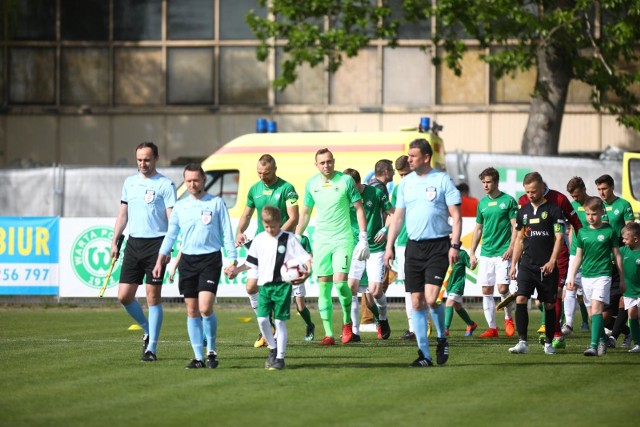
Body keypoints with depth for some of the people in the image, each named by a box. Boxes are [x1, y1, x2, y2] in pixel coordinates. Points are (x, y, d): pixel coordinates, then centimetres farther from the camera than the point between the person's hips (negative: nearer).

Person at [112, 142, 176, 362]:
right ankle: (147, 330, 24)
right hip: (133, 243, 5)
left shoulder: (165, 185, -4)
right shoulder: (130, 182, 13)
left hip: (156, 243, -5)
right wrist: (114, 241, 11)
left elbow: (172, 219, -7)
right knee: (124, 295, 1)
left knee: (153, 296, -4)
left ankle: (151, 348, 1)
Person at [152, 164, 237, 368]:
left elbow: (227, 234, 2)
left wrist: (232, 260, -5)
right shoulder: (180, 207, 11)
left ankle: (211, 351, 2)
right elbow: (170, 235, 16)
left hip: (210, 259, -4)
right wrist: (160, 260, 8)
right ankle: (198, 357, 7)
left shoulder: (217, 203, 2)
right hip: (187, 260, 4)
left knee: (205, 308, -16)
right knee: (192, 311, 2)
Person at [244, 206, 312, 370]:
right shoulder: (259, 239, 9)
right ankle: (273, 349, 15)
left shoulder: (289, 239, -2)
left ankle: (280, 357, 4)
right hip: (265, 284, 4)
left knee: (280, 321, -3)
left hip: (283, 285, -4)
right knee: (262, 318, -7)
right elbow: (251, 262, 18)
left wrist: (307, 270, -22)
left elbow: (305, 257, -5)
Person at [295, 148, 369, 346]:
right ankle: (328, 334, 5)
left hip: (342, 239, -4)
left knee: (340, 281, -17)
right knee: (323, 287, 1)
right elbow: (305, 213, 18)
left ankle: (347, 321, 8)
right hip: (320, 241, 4)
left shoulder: (346, 181, -3)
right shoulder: (311, 183, 7)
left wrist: (363, 238, -7)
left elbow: (359, 209, 0)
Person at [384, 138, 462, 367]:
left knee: (431, 298, -15)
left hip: (438, 246, -5)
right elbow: (398, 216, 16)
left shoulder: (442, 180, -3)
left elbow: (456, 215, -4)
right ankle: (424, 354, 6)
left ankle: (442, 339, 11)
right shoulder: (406, 183, 11)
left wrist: (454, 245, -13)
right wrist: (389, 246, 9)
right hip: (414, 246, 5)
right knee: (417, 302, 2)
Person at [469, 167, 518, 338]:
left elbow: (515, 227, -4)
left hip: (502, 253, -5)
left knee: (502, 287, -13)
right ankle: (492, 327, 6)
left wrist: (511, 248, -15)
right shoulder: (482, 203, 12)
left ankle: (508, 318, 12)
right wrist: (472, 253, 13)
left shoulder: (508, 201, -2)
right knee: (486, 290, 1)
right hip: (486, 254, 5)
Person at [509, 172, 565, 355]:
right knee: (520, 299, -13)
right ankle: (522, 342, -15)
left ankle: (548, 342, 18)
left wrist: (552, 261, -18)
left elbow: (559, 237, -7)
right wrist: (513, 264, 14)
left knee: (549, 304, 5)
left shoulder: (553, 210, -2)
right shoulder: (523, 211, 12)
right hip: (527, 264, 3)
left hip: (547, 267, -3)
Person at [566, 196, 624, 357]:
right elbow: (578, 256, 15)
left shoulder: (609, 231, -2)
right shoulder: (582, 232, 8)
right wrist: (571, 277, 10)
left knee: (596, 308, -18)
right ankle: (602, 340, 24)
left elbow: (617, 255, 5)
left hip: (602, 275, -5)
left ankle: (594, 345, -24)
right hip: (586, 276, 5)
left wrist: (622, 279, 7)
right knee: (592, 311, 8)